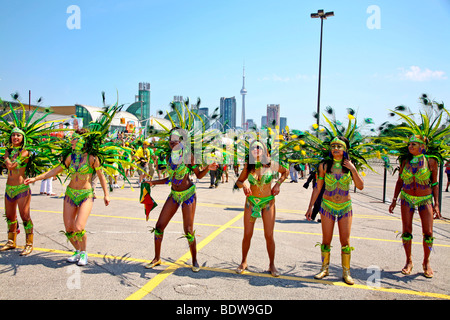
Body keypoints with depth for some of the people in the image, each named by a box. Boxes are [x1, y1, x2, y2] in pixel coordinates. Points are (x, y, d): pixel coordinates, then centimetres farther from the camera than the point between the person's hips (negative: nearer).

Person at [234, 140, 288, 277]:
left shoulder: (271, 165, -6)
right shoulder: (248, 166, -4)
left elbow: (285, 171, 13)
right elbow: (239, 181, 6)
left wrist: (278, 183, 1)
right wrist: (244, 185, -15)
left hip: (268, 202, -1)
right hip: (251, 201, 1)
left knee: (269, 236, 0)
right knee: (247, 235, 3)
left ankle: (272, 265, 18)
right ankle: (244, 262, 23)